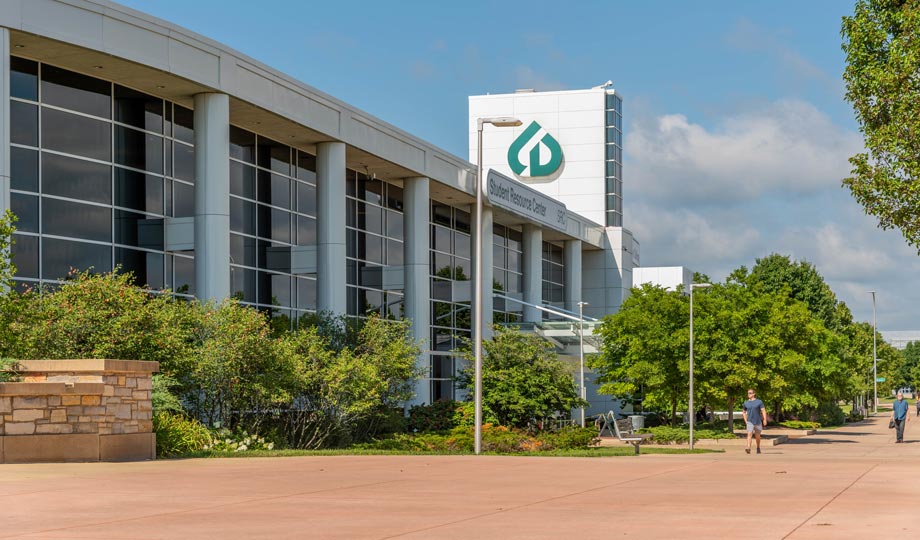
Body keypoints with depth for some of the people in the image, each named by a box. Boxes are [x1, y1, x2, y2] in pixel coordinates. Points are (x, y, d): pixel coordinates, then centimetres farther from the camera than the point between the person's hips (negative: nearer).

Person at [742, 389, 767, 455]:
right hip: (749, 422, 1)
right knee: (749, 434, -17)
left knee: (757, 436, 12)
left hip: (758, 422, -1)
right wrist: (745, 420, 10)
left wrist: (765, 420, -16)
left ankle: (758, 448, 32)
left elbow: (763, 411, -6)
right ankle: (748, 448, -30)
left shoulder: (759, 402, -2)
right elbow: (744, 412, 21)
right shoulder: (746, 403, 7)